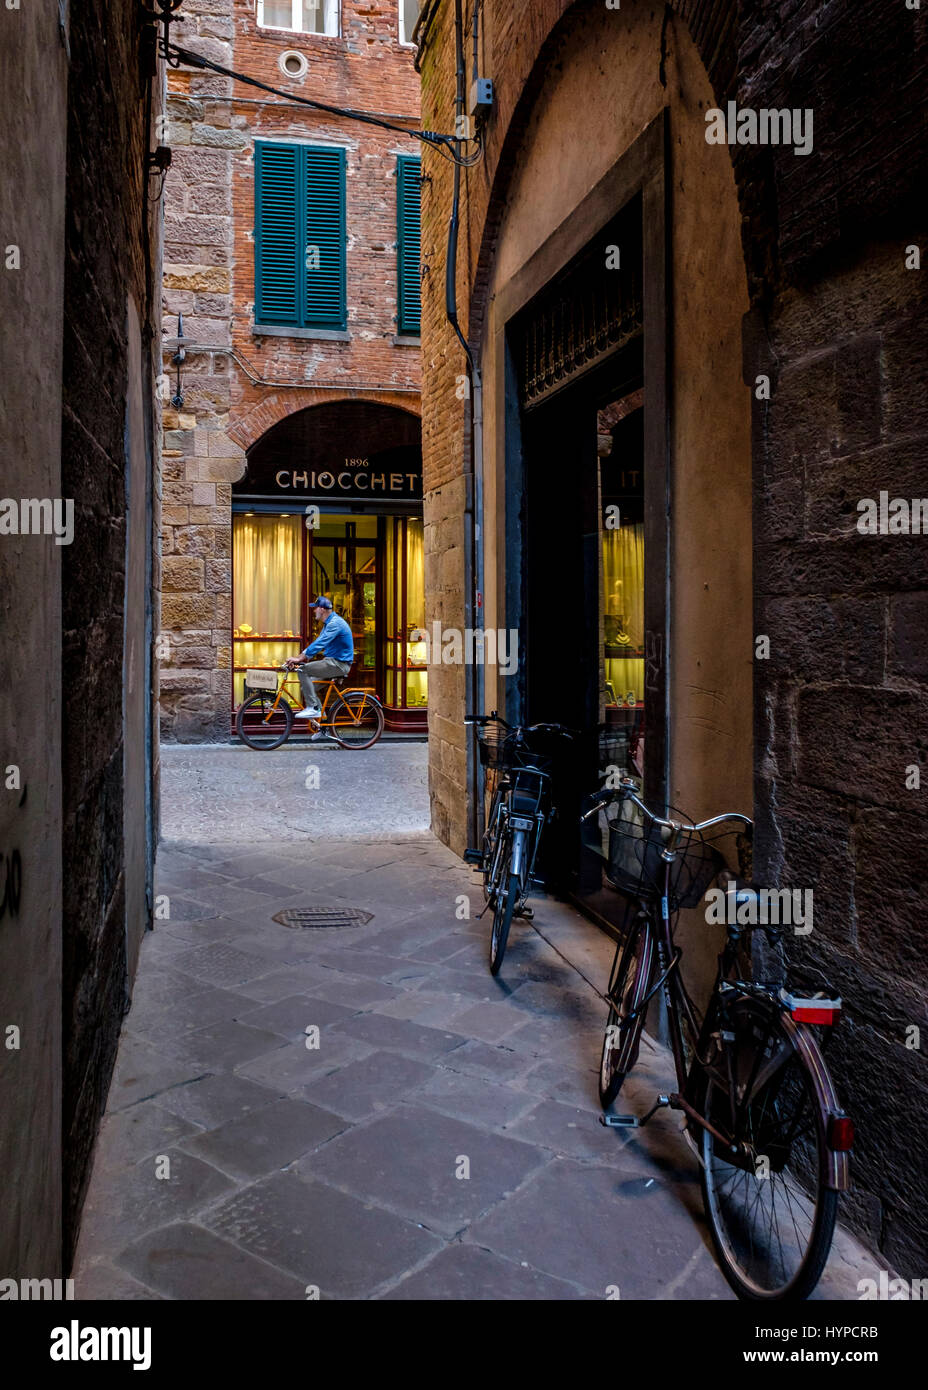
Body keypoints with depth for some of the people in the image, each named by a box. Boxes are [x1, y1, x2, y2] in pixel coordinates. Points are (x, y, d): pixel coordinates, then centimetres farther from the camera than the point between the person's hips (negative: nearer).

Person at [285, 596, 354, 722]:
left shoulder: (335, 623, -16)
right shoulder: (328, 623, 18)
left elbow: (319, 643, -25)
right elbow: (317, 643, 18)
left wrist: (300, 658, -26)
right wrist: (298, 658, 9)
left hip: (338, 664, -10)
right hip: (332, 663, 10)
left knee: (303, 670, -19)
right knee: (307, 686, 9)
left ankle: (313, 708, -15)